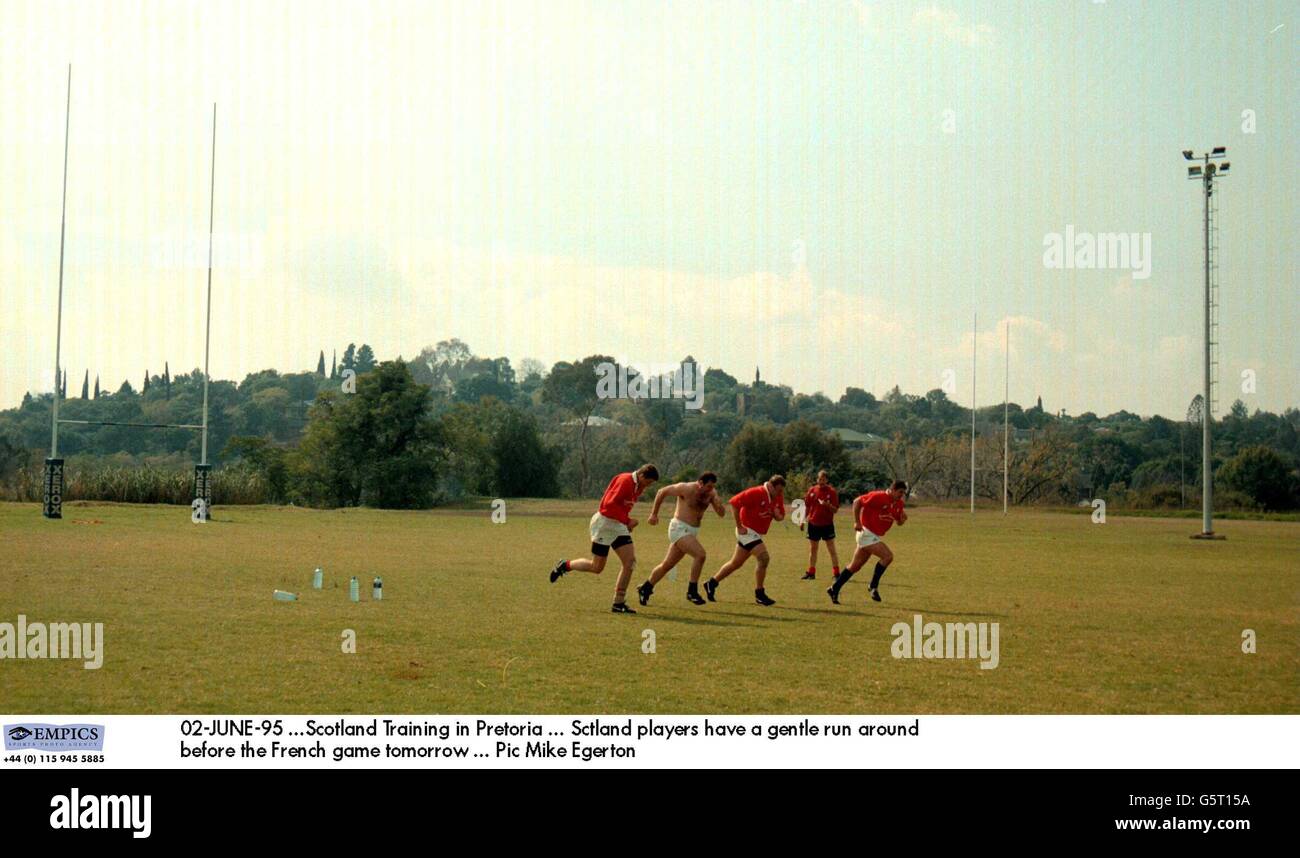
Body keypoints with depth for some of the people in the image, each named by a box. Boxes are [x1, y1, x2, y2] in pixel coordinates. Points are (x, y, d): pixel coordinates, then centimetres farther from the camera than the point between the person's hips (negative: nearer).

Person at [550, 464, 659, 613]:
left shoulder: (638, 487, 8)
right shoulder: (625, 481, -20)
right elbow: (610, 504, -28)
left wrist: (628, 522, 5)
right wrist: (627, 520, -26)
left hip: (619, 526, 9)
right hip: (605, 523, -9)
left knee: (630, 561, -4)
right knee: (596, 567, -1)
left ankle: (619, 603, 1)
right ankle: (564, 566, 23)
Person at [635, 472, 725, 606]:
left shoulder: (711, 493, 3)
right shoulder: (687, 489, -15)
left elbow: (721, 514, 3)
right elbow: (662, 492, -5)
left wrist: (719, 504, -20)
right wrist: (654, 513, 0)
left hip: (692, 531, 7)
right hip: (679, 528, -7)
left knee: (667, 565, 14)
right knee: (700, 554, -25)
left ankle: (645, 589, 29)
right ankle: (692, 591, -17)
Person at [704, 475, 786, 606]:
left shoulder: (778, 497, 3)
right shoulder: (755, 493, -21)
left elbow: (781, 517, 13)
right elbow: (734, 502, -23)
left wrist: (777, 515, -14)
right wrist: (739, 526, -20)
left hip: (757, 534, 8)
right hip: (748, 530, -8)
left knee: (736, 563, 16)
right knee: (764, 558, -19)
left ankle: (711, 583, 30)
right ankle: (759, 594, -8)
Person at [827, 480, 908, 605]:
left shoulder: (899, 503, 5)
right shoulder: (878, 497, -18)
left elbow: (899, 522, 16)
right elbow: (857, 501, -14)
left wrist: (903, 519, -8)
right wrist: (857, 522, -17)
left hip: (876, 536, 8)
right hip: (867, 532, -8)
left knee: (855, 566, 12)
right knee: (888, 556, -20)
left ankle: (834, 589, 21)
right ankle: (874, 586, -9)